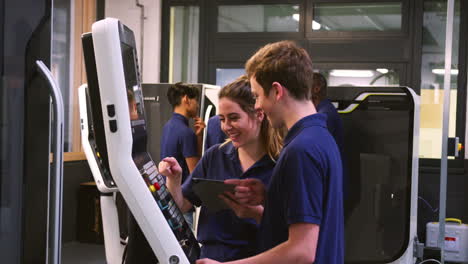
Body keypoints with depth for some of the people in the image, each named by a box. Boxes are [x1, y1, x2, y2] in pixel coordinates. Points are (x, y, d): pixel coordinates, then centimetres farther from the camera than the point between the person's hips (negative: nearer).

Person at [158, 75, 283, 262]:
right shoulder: (215, 156, 5)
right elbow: (182, 205, 9)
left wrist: (258, 213, -24)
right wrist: (174, 180, -8)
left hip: (255, 259, -4)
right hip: (211, 256, 4)